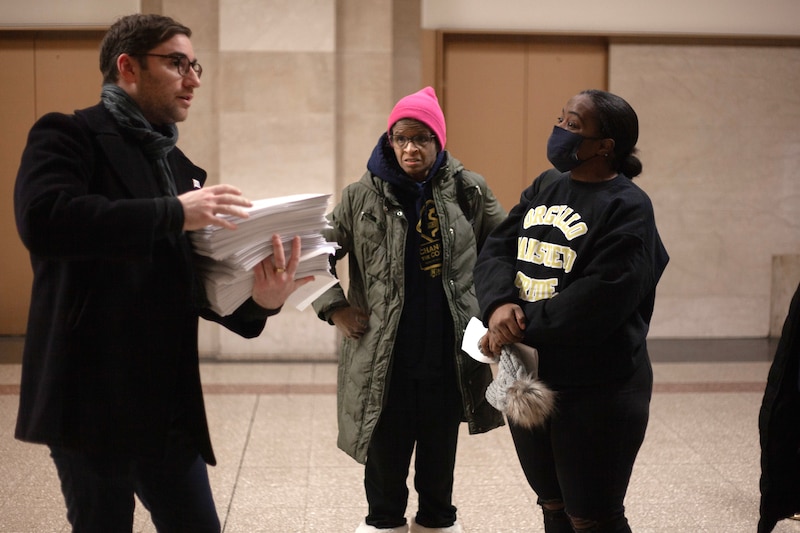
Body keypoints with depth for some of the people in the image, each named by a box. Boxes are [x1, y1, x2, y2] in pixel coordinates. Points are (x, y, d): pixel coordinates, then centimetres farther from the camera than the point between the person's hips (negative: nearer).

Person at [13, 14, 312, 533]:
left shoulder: (182, 169, 16)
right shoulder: (69, 135, -5)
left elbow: (198, 286, 11)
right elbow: (43, 218, -26)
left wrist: (258, 301, -10)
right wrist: (174, 213, -24)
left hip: (167, 402, 7)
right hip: (91, 398, -7)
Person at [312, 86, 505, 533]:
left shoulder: (468, 191, 0)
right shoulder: (364, 197, -1)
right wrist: (336, 309, -2)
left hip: (449, 357, 1)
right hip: (385, 359, -1)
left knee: (440, 459, 14)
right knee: (386, 459, 9)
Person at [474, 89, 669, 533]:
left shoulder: (627, 208, -13)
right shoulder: (543, 191, 11)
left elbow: (601, 296, -23)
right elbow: (495, 250, 2)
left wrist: (523, 330, -22)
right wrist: (499, 304, -19)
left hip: (596, 391, -7)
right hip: (528, 380, 7)